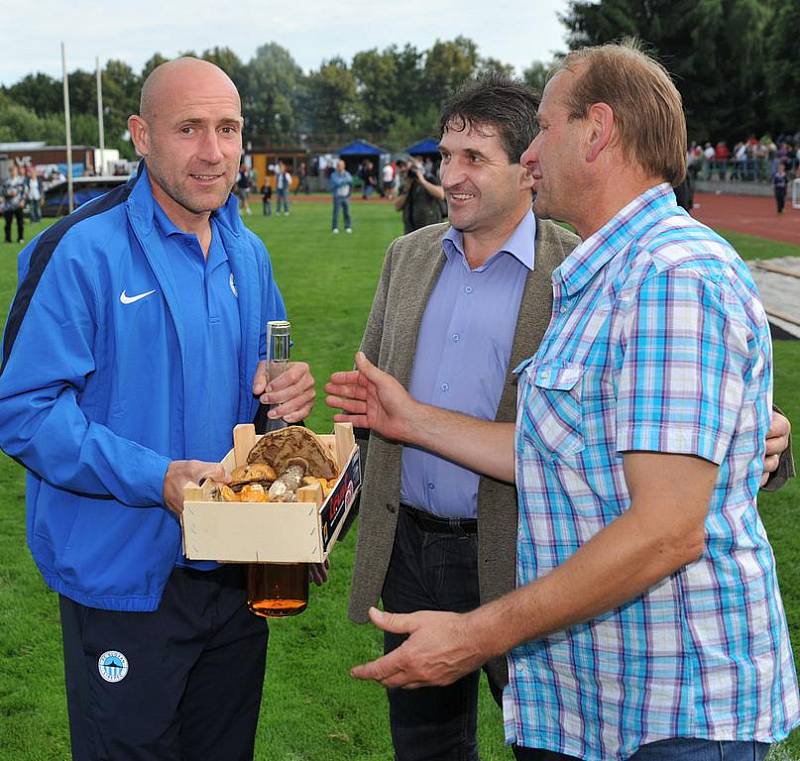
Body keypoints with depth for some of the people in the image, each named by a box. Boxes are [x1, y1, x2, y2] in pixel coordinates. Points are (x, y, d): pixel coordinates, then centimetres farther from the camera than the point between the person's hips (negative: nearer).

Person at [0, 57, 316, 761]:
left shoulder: (247, 253, 6)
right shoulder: (82, 251, -17)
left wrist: (286, 389, -6)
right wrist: (157, 480, -28)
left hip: (236, 566, 7)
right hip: (124, 577, -6)